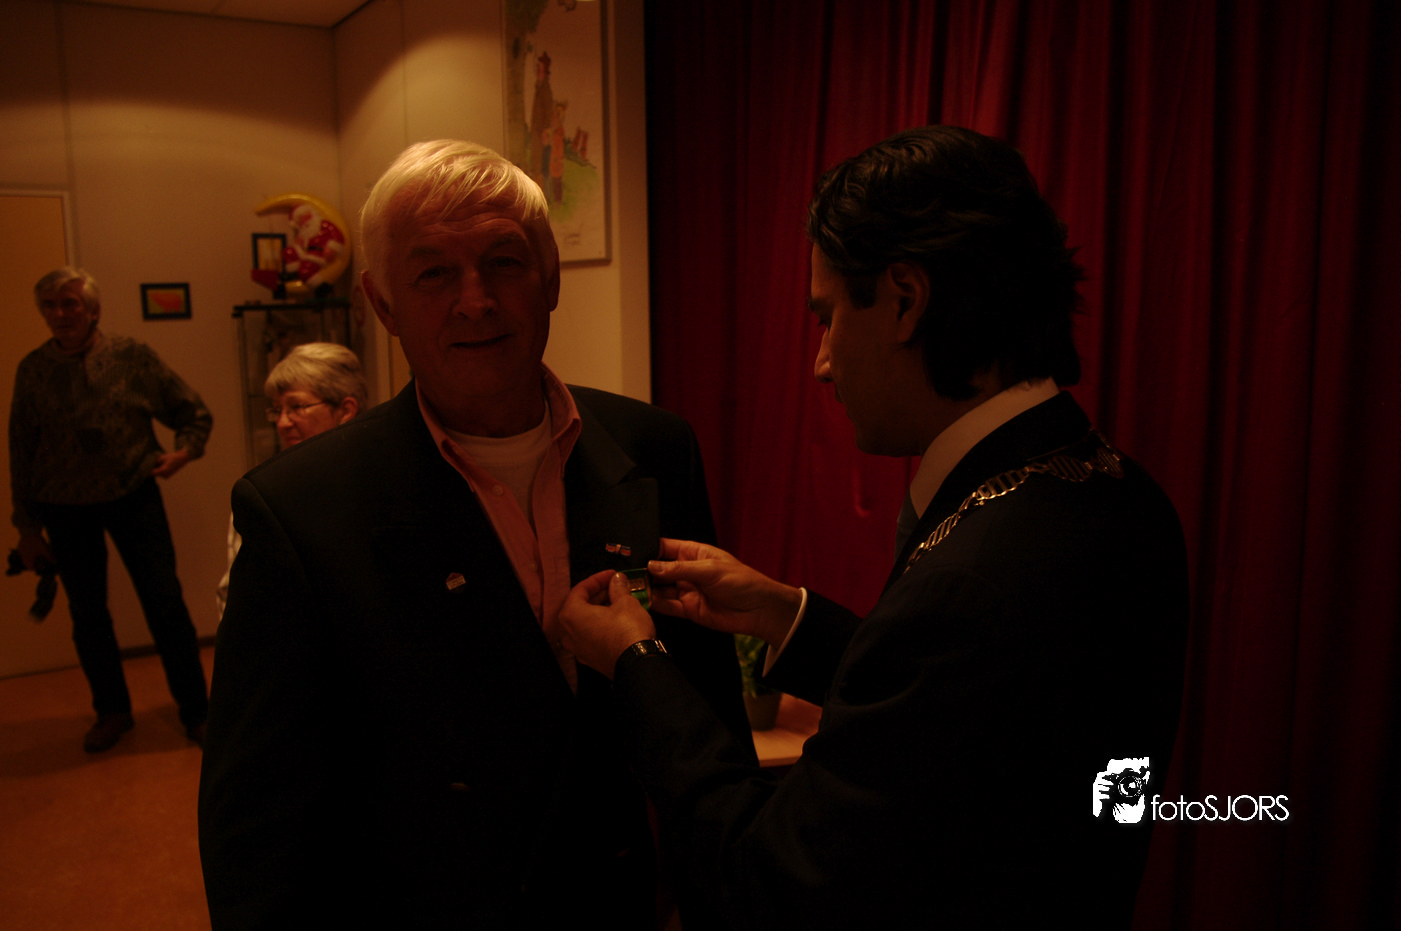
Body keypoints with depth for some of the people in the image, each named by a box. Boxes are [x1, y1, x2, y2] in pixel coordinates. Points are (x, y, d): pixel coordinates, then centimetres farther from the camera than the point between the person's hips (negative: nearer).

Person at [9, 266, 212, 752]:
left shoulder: (132, 357, -6)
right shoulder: (33, 370, -1)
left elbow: (194, 411, 4)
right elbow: (21, 453, 5)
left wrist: (183, 451, -17)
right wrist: (27, 528, 6)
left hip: (133, 497, -2)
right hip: (65, 509, 2)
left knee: (166, 605, -2)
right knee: (87, 615, 12)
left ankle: (195, 711, 12)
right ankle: (112, 711, 31)